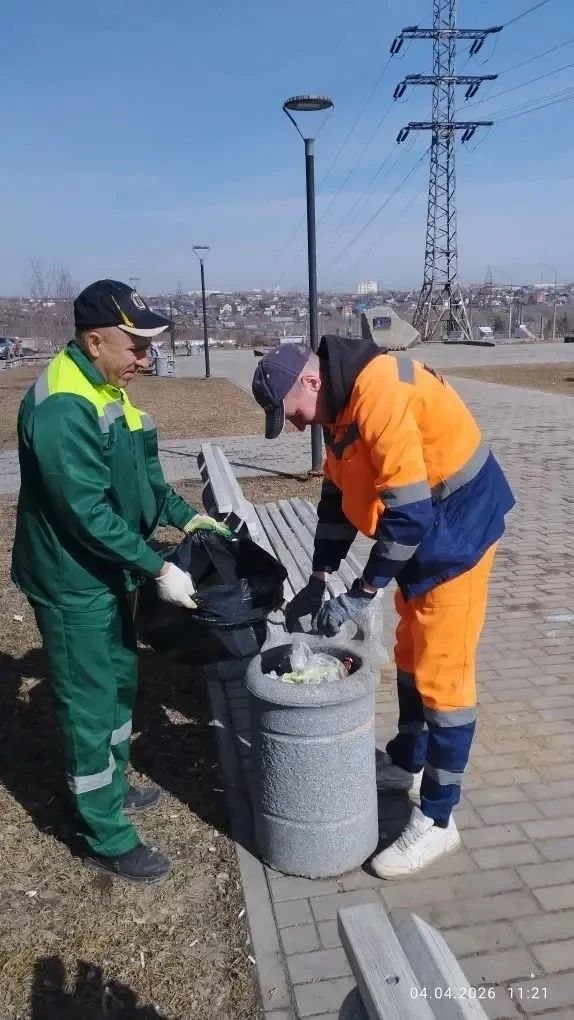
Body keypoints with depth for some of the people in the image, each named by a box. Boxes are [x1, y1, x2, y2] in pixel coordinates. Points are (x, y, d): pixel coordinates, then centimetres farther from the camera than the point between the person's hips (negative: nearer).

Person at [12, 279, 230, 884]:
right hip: (73, 584, -10)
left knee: (120, 680, 22)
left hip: (105, 573, 10)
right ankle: (107, 840, 21)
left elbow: (139, 475, 14)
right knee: (91, 707, 4)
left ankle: (113, 788, 43)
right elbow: (90, 514, -28)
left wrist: (186, 516, 5)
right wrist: (159, 570, -24)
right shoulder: (63, 409, -26)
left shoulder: (104, 389, 6)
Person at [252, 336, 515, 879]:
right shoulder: (341, 402, 4)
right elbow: (337, 495, 11)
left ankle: (436, 820, 10)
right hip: (422, 527, 10)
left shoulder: (379, 394, -28)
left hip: (457, 524, -10)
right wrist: (318, 580, 10)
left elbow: (408, 511, -29)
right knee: (411, 653, 20)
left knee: (441, 670, -4)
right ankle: (406, 762, 39)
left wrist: (361, 594, -22)